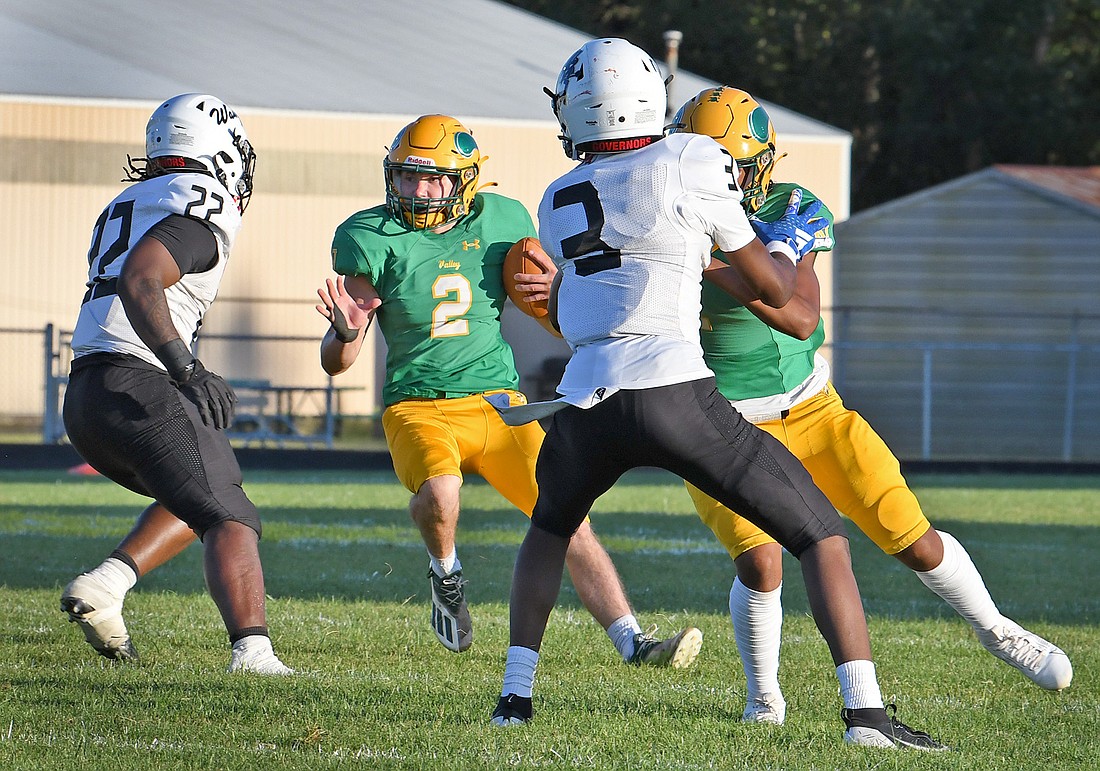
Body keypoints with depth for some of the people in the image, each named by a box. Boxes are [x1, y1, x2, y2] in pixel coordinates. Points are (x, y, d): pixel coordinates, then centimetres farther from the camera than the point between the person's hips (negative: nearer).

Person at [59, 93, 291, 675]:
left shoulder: (124, 206, 25)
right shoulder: (204, 207, -5)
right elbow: (139, 281, -20)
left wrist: (187, 376, 37)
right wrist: (186, 369, -26)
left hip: (81, 402, 9)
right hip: (135, 388, -9)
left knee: (197, 496, 24)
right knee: (229, 519, -11)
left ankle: (103, 585, 7)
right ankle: (251, 650, -30)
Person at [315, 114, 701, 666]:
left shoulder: (504, 221, 1)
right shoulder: (371, 238, -6)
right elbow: (335, 363, -3)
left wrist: (555, 291, -9)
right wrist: (347, 331, -27)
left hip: (499, 405, 3)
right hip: (419, 408, -3)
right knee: (439, 498, -32)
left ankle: (632, 642, -3)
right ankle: (445, 573, 0)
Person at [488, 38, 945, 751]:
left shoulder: (559, 203, 18)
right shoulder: (692, 164, 4)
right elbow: (777, 290, 11)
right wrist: (789, 238, 32)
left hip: (585, 400, 4)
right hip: (674, 392, -4)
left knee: (551, 527, 35)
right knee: (821, 533, 4)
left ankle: (516, 693, 27)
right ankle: (865, 709, -10)